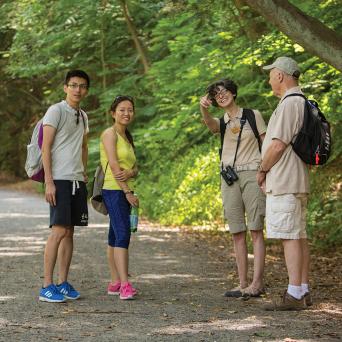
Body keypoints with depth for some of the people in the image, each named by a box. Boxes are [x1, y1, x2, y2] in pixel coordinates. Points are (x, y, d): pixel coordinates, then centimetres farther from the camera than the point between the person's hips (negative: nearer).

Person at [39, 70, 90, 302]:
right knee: (59, 231, -12)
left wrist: (84, 173, 16)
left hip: (77, 180, 7)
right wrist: (49, 181, -16)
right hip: (59, 180, -7)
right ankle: (47, 287, -9)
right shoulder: (56, 111, -6)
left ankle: (63, 283, 13)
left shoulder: (83, 116, 16)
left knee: (69, 232, 8)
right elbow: (46, 147, -10)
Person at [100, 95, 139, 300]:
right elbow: (113, 164, -14)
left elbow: (135, 168, 13)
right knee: (123, 234, -16)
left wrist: (130, 173, -12)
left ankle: (115, 283, 12)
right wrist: (128, 192, -17)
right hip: (114, 190, -9)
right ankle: (124, 285, -22)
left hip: (125, 191, 9)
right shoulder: (110, 134, -6)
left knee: (116, 236, 10)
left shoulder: (127, 137, 19)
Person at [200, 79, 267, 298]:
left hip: (251, 173, -4)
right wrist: (203, 109, -36)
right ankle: (243, 284, 5)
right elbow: (210, 124, -13)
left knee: (256, 230, -8)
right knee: (237, 233, 2)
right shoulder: (221, 121, 13)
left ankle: (257, 283, -11)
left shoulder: (253, 115, 6)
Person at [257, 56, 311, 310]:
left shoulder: (289, 103, -15)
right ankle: (304, 291, 15)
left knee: (290, 237, -10)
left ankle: (295, 294, -11)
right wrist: (268, 171, 18)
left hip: (284, 184, -10)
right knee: (300, 236, 11)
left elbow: (278, 145, -20)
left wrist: (262, 170, -5)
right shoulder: (302, 102, 17)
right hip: (298, 183, 10)